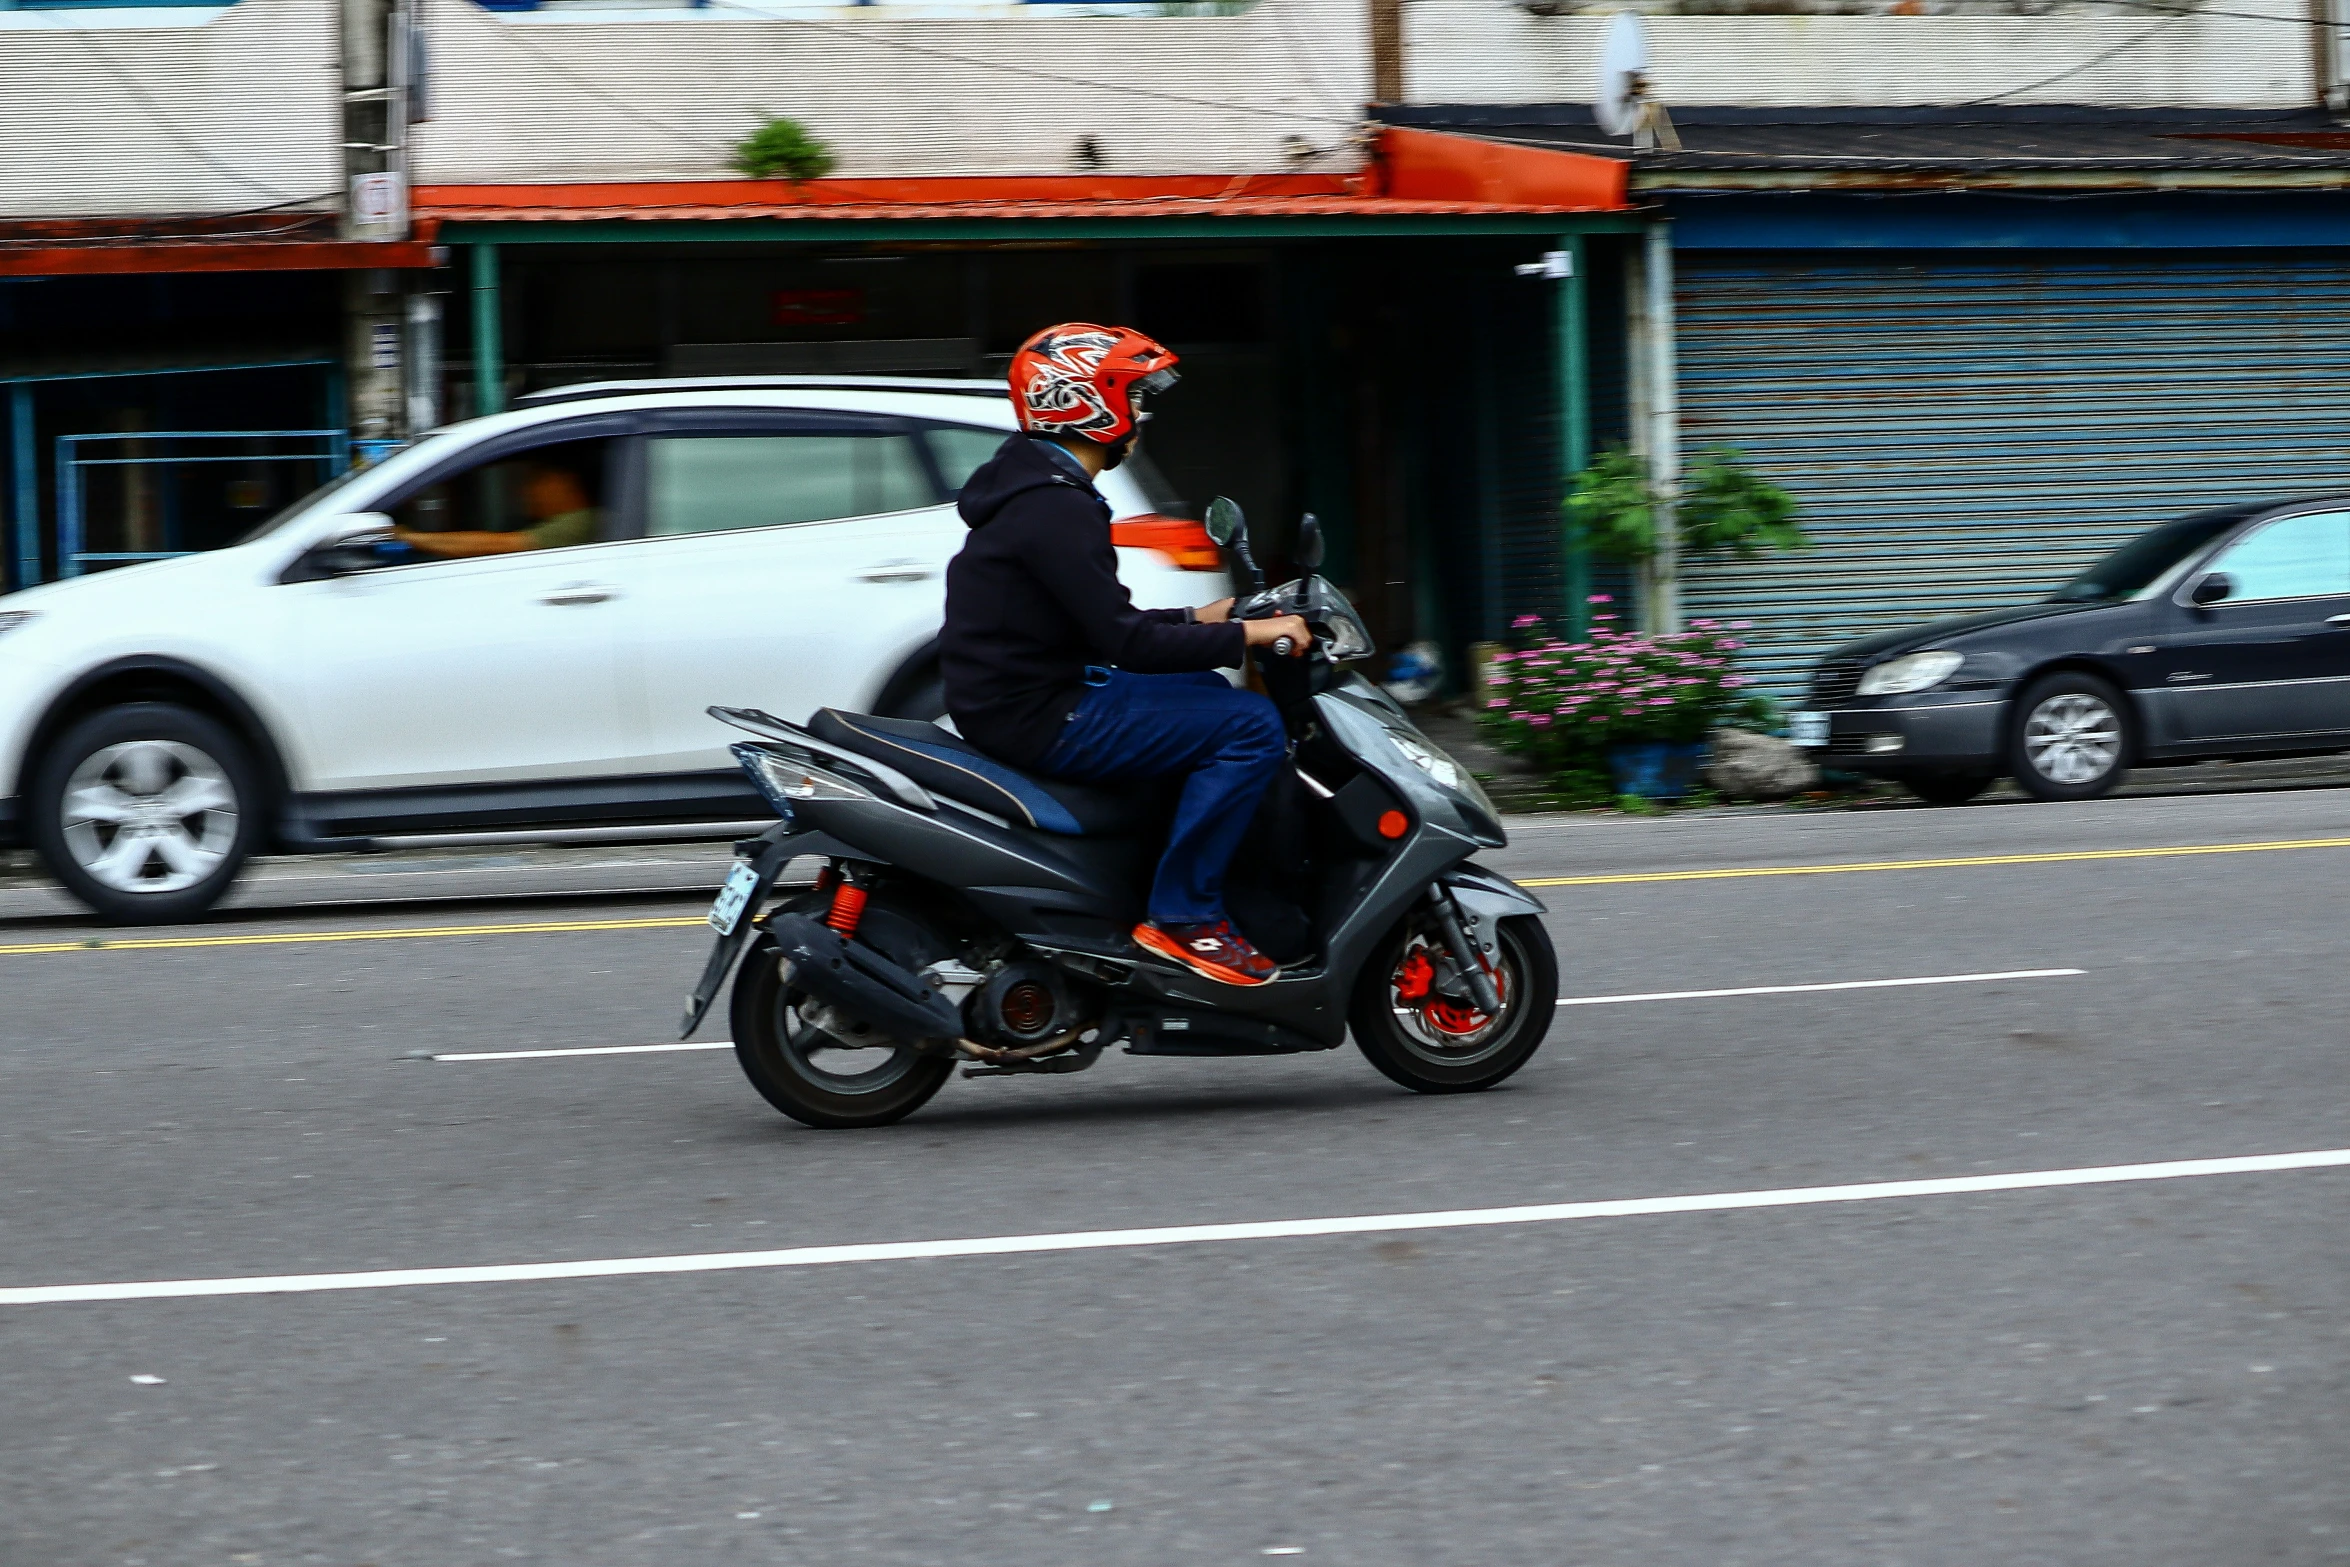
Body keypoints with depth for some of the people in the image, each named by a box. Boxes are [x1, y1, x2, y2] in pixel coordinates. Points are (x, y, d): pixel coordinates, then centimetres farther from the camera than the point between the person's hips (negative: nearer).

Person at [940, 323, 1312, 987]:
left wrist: (1197, 620, 16)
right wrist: (1248, 635, -17)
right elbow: (1123, 641, -23)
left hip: (1015, 700, 11)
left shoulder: (1036, 486, 15)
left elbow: (1103, 622, 23)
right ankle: (1182, 915, -12)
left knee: (1209, 695, 25)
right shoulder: (1055, 509, -19)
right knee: (1250, 727, -15)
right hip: (1038, 718, -11)